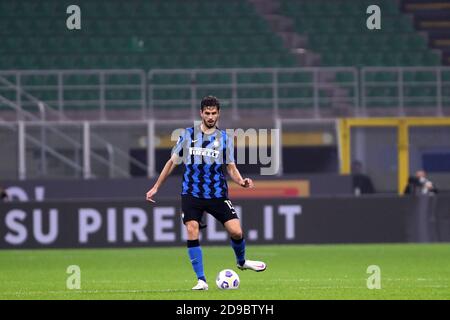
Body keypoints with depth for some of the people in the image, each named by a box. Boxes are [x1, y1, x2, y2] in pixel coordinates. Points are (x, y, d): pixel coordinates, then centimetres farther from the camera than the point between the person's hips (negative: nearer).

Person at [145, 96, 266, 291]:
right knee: (192, 232, -15)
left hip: (218, 194, 0)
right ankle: (201, 280, -7)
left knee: (236, 231, -9)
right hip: (191, 194, 0)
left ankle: (241, 262, 23)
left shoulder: (225, 138, 5)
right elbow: (172, 162, 12)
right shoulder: (188, 135, 5)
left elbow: (231, 168, 7)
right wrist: (156, 187, 11)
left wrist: (241, 181, -15)